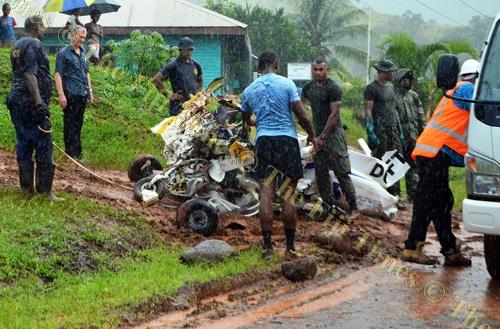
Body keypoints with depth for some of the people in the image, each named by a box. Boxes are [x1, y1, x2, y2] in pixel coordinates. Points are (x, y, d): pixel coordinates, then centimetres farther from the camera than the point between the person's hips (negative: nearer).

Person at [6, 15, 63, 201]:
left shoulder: (17, 46, 18)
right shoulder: (34, 44, -11)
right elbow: (30, 74, -20)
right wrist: (39, 102, -24)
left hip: (16, 101, 10)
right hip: (30, 102, -9)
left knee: (23, 144, 11)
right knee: (43, 145, -5)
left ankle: (26, 187, 13)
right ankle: (44, 190, -6)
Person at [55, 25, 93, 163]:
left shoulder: (83, 53, 15)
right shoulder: (64, 53, -6)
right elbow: (58, 75, -10)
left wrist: (90, 90, 20)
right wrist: (61, 95, -16)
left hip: (82, 94, 7)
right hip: (71, 94, -7)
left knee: (78, 123, 12)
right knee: (70, 124, -3)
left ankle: (76, 152, 19)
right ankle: (72, 153, 0)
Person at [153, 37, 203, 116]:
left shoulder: (195, 65, 13)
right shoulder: (173, 65, -6)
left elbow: (200, 80, 33)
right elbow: (156, 80, -10)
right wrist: (168, 95, -9)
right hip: (178, 106, -6)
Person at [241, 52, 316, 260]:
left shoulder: (249, 90, 9)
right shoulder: (286, 84, -1)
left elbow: (247, 120, 24)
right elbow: (301, 115, -5)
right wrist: (311, 135, 11)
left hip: (264, 141, 2)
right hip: (287, 140, -2)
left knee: (266, 194, 1)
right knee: (288, 196, 2)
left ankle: (267, 246, -3)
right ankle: (290, 247, 6)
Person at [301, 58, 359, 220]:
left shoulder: (333, 88, -11)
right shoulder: (309, 87, 11)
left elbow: (334, 115, -14)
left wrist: (322, 136, -15)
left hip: (333, 132, -7)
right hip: (318, 132, 7)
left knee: (342, 172, -10)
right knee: (321, 173, 6)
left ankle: (353, 207, -7)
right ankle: (329, 205, 13)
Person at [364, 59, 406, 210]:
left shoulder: (391, 87, 19)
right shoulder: (371, 88, -6)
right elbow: (368, 110, -12)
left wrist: (399, 128, 20)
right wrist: (370, 132, -18)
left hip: (392, 130, 7)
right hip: (380, 131, -7)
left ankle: (394, 195, 4)